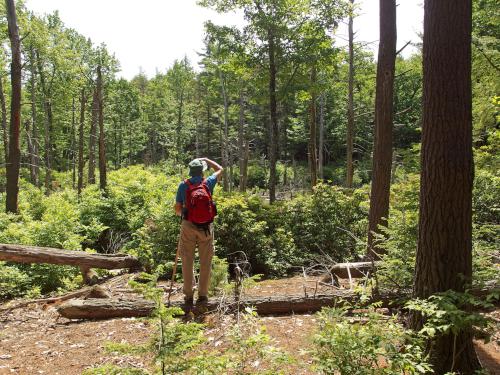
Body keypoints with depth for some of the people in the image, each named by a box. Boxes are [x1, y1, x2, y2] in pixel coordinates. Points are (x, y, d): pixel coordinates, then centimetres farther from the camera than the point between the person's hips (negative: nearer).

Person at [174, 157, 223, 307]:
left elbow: (177, 210, 1)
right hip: (206, 227, 0)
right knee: (205, 262, 10)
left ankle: (188, 296, 14)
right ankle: (203, 295, 15)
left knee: (187, 262, 9)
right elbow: (220, 170, 20)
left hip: (188, 227, 0)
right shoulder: (208, 183, 0)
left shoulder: (183, 185, -2)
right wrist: (206, 159, 29)